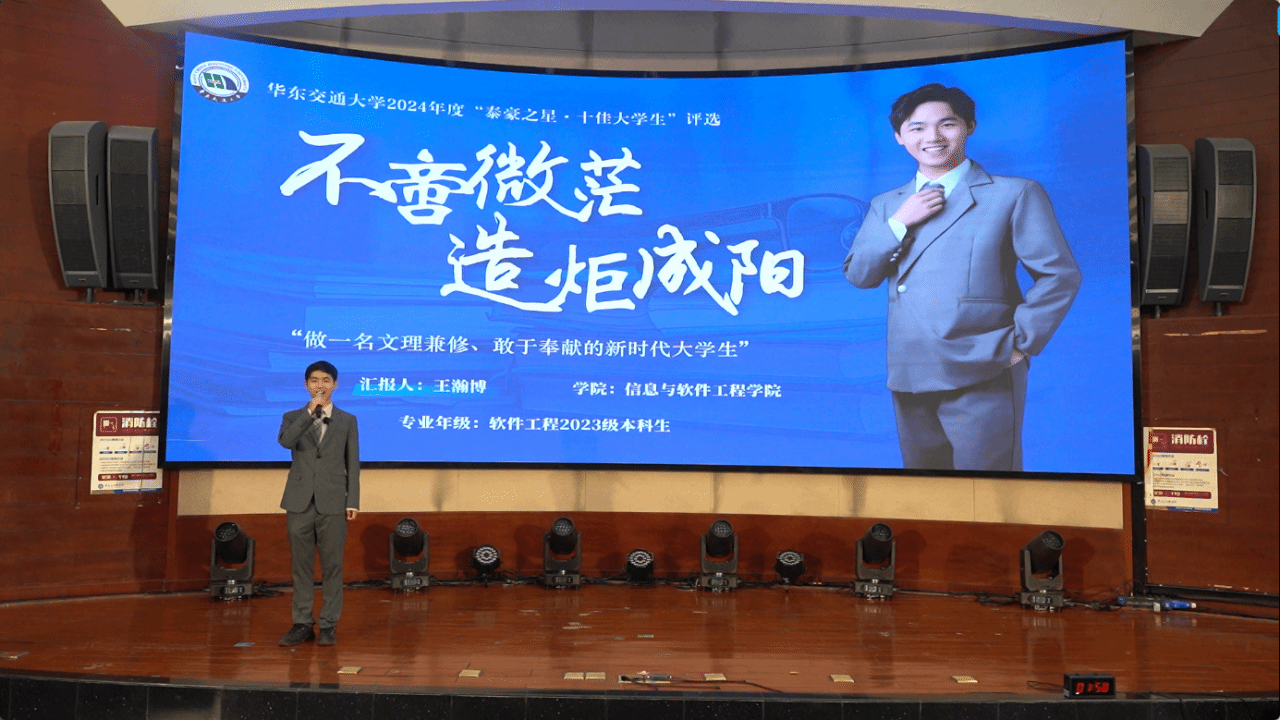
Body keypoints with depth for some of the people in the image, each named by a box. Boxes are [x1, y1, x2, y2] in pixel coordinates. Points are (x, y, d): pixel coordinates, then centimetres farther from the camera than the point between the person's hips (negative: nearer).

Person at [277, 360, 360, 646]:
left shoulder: (347, 421, 8)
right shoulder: (293, 417, 10)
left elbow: (353, 464, 5)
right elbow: (285, 440, -13)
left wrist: (353, 501, -2)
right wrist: (310, 411, -19)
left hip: (333, 503, -1)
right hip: (300, 502, 1)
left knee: (332, 566, 2)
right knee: (301, 566, 7)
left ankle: (329, 624, 11)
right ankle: (302, 623, 16)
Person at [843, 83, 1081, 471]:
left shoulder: (1014, 194, -1)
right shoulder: (886, 205, 14)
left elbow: (1060, 274, -3)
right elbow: (858, 275, 6)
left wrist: (1020, 344, -8)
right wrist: (900, 222, -6)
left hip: (983, 381, -5)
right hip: (909, 380, 5)